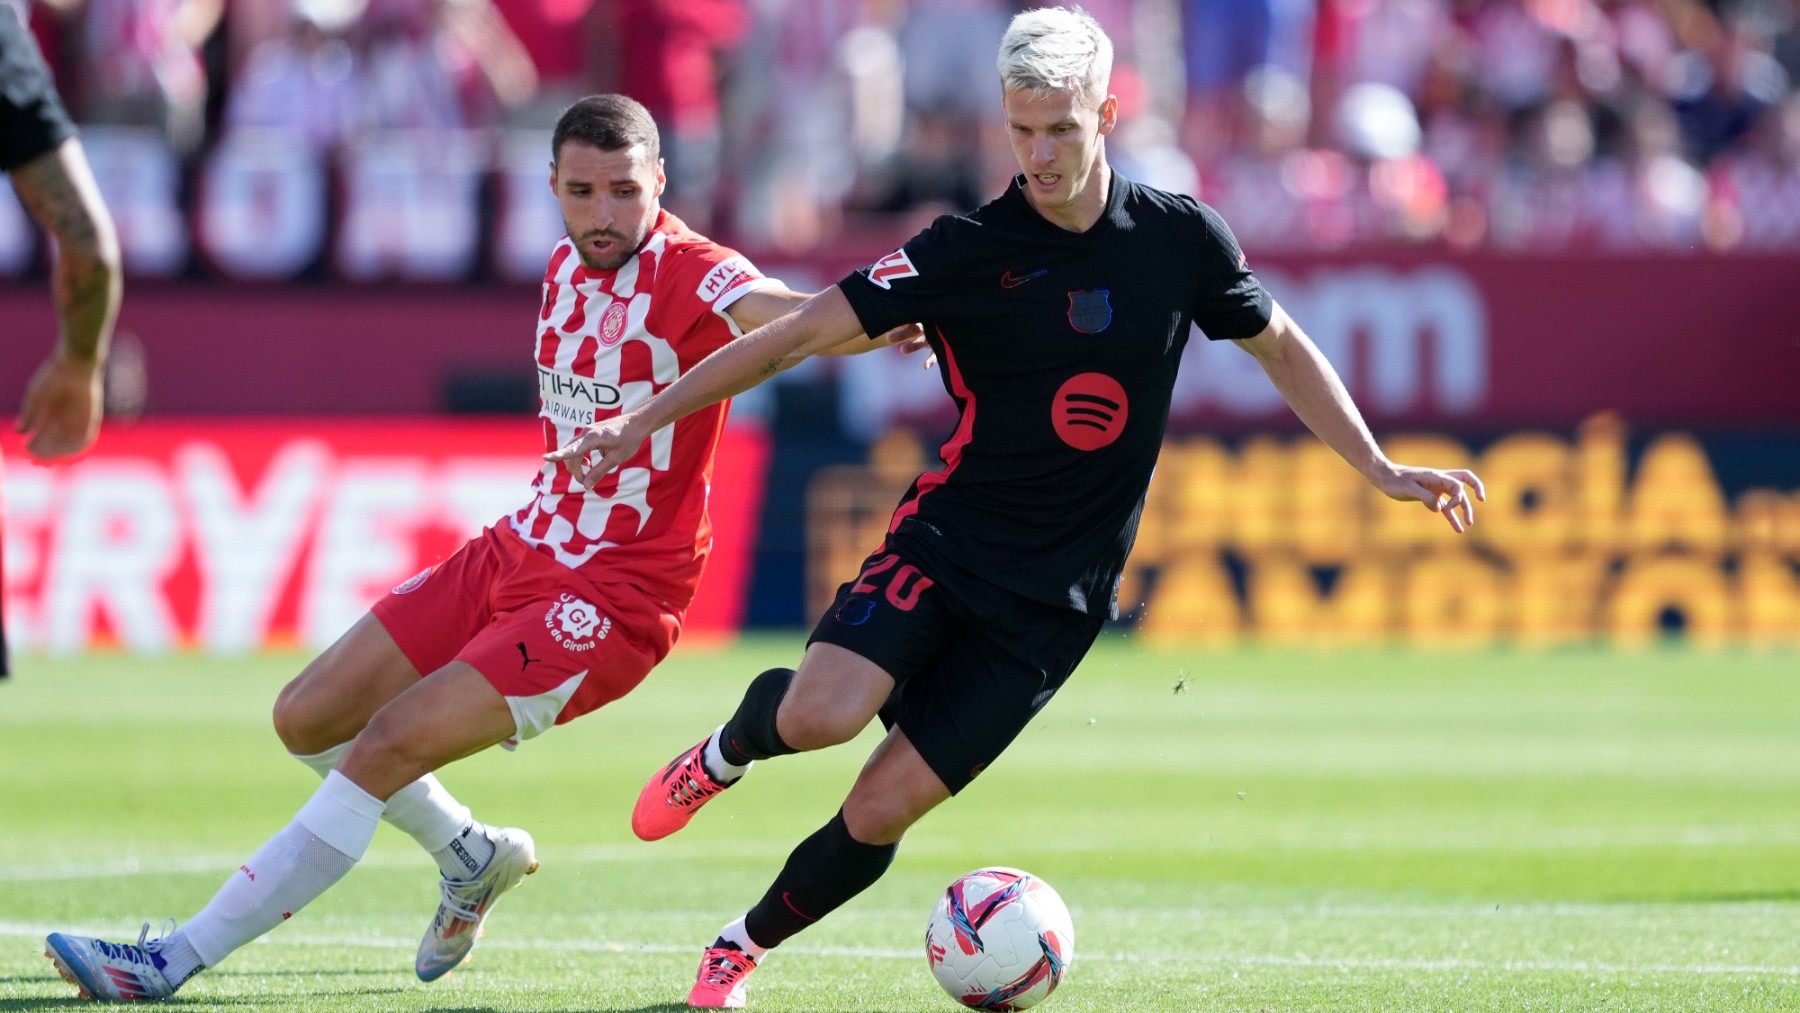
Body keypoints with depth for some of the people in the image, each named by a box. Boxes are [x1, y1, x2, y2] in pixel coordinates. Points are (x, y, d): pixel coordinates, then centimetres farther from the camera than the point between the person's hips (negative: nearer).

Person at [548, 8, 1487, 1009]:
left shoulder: (1181, 238, -2)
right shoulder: (969, 249, -8)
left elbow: (1280, 345, 15)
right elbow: (803, 331, -7)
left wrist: (1381, 468, 11)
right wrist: (648, 417, -12)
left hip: (1056, 597, 1)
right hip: (948, 540, -1)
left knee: (883, 807, -7)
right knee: (819, 713, -27)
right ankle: (729, 752, 10)